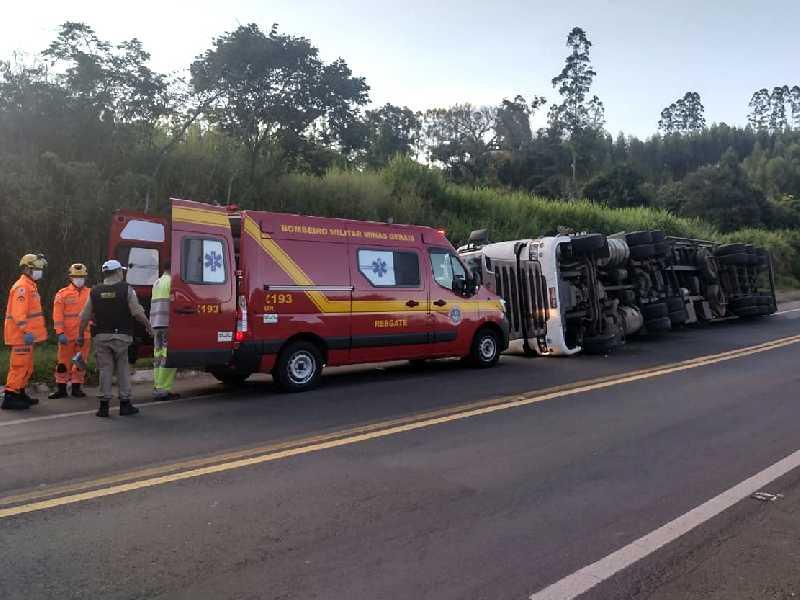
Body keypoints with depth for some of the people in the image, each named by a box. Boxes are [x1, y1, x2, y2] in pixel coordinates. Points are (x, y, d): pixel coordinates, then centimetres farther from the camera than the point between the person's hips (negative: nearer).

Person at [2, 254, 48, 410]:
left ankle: (20, 394, 27)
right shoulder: (22, 287, -15)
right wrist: (26, 331, -27)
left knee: (26, 366, 17)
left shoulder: (30, 285, 17)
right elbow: (18, 313, -23)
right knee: (20, 365, -8)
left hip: (26, 334, 10)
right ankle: (9, 397, -4)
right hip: (21, 335, -10)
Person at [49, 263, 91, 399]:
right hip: (67, 335, -2)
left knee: (81, 362, 9)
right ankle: (61, 388, 14)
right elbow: (57, 315, -4)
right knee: (63, 362, 4)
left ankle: (76, 388, 19)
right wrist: (60, 333, -12)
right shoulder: (62, 294, 1)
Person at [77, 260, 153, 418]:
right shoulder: (126, 289, -5)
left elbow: (85, 317, 6)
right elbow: (137, 312, -10)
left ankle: (104, 405, 9)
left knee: (105, 369, 8)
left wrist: (80, 335, 15)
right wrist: (148, 326, 3)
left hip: (101, 336, 2)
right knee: (123, 368, 7)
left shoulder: (95, 292, 5)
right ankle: (125, 404, 11)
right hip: (121, 336, -2)